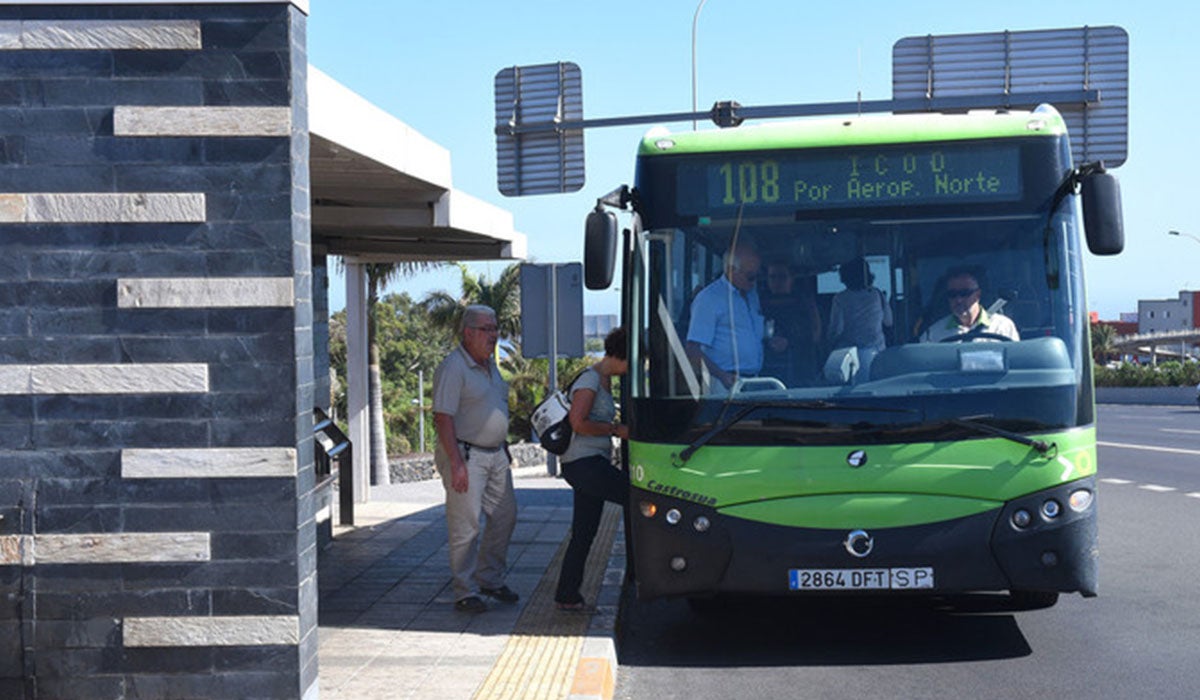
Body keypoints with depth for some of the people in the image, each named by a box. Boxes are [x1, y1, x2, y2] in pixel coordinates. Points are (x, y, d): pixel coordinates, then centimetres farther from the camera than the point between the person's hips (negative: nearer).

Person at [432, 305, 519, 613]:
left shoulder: (490, 364, 13)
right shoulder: (453, 368, -15)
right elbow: (443, 418, -20)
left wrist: (504, 449, 20)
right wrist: (456, 464, -24)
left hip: (496, 454, 9)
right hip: (466, 455, -9)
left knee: (504, 518, 12)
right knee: (466, 526, -4)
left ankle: (490, 579, 26)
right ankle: (465, 592, 3)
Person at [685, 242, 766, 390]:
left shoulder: (752, 294, 18)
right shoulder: (708, 298, -7)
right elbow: (691, 351, -13)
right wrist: (722, 375, -23)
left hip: (754, 382, 7)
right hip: (726, 383, -7)